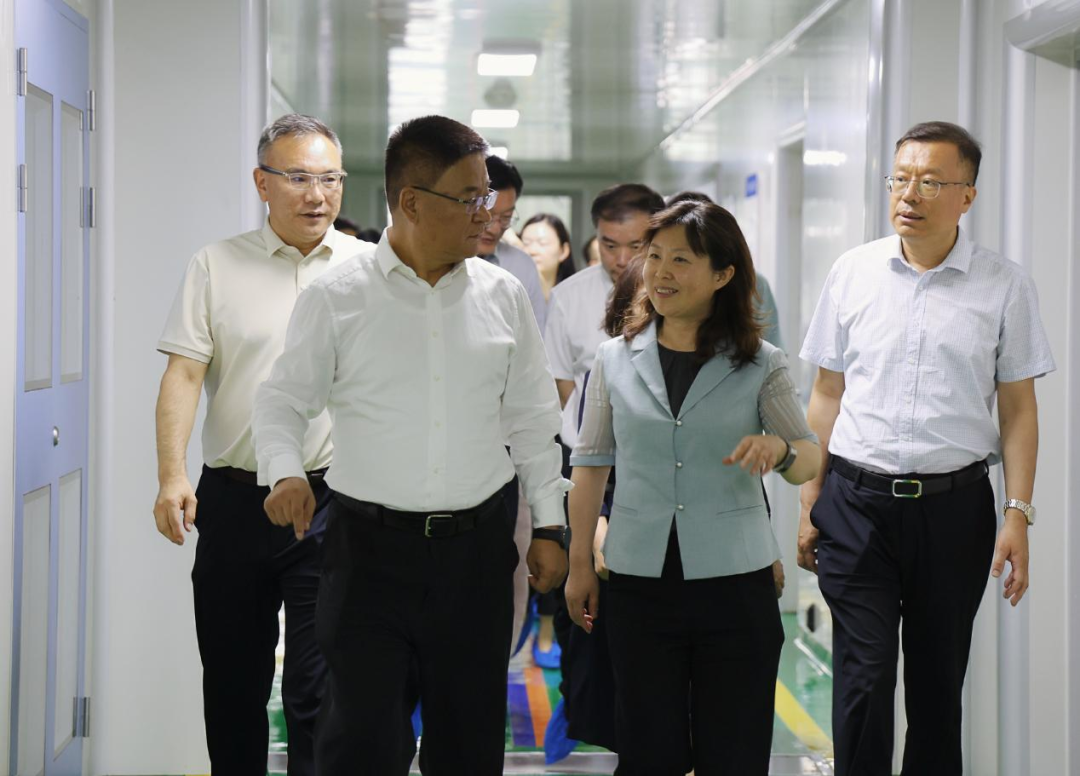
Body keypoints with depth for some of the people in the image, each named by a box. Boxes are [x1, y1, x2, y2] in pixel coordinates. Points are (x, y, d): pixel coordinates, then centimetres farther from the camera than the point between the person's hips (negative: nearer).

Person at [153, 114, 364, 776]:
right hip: (234, 499, 2)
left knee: (318, 686, -4)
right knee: (231, 678, 11)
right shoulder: (217, 266, 5)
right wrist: (172, 476, -12)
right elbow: (184, 374, 0)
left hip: (332, 500, -1)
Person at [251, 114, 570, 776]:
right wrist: (284, 471, -14)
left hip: (476, 547, 3)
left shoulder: (503, 296, 6)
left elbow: (532, 422, 12)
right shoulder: (338, 298, -3)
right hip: (370, 547, -3)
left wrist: (550, 524, 10)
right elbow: (284, 399, 4)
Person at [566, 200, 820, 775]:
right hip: (638, 582, 1)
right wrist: (579, 564, 9)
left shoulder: (761, 365, 1)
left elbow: (809, 462, -2)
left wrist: (778, 449, -25)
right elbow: (591, 464, 10)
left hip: (734, 582, -1)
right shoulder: (615, 359, 5)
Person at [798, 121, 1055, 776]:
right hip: (857, 502, 0)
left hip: (954, 505, 0)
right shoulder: (854, 272, 5)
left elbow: (1019, 409, 3)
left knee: (939, 682, 9)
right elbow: (827, 394, 10)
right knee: (864, 675, -7)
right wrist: (811, 504, 7)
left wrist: (1019, 514, -5)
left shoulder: (1004, 285, 1)